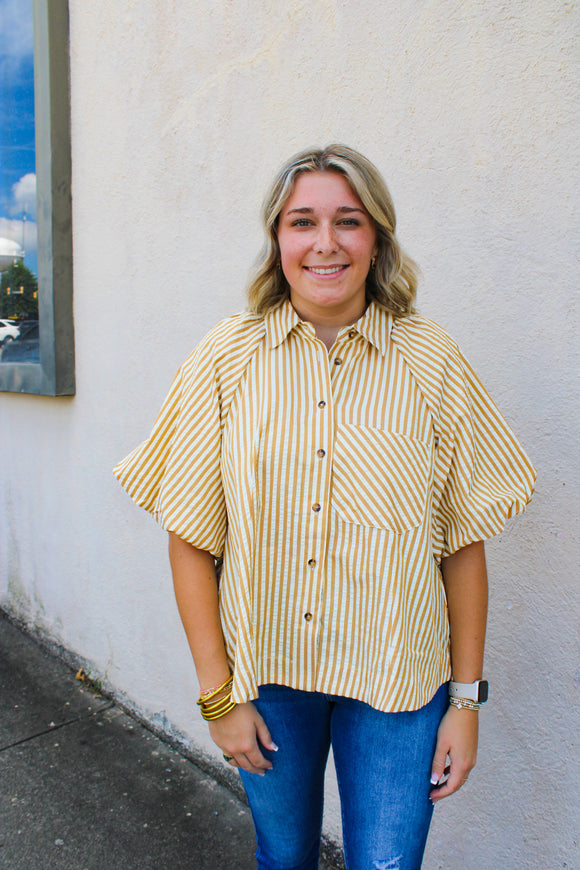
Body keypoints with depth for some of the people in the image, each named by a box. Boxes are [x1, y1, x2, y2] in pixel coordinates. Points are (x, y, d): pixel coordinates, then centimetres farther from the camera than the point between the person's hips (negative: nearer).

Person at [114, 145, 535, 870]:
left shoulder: (431, 362, -7)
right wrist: (218, 695, -5)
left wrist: (466, 698, -1)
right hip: (263, 671, 1)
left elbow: (463, 543, -3)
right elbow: (190, 539, -6)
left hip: (397, 677, 0)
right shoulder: (226, 357, -8)